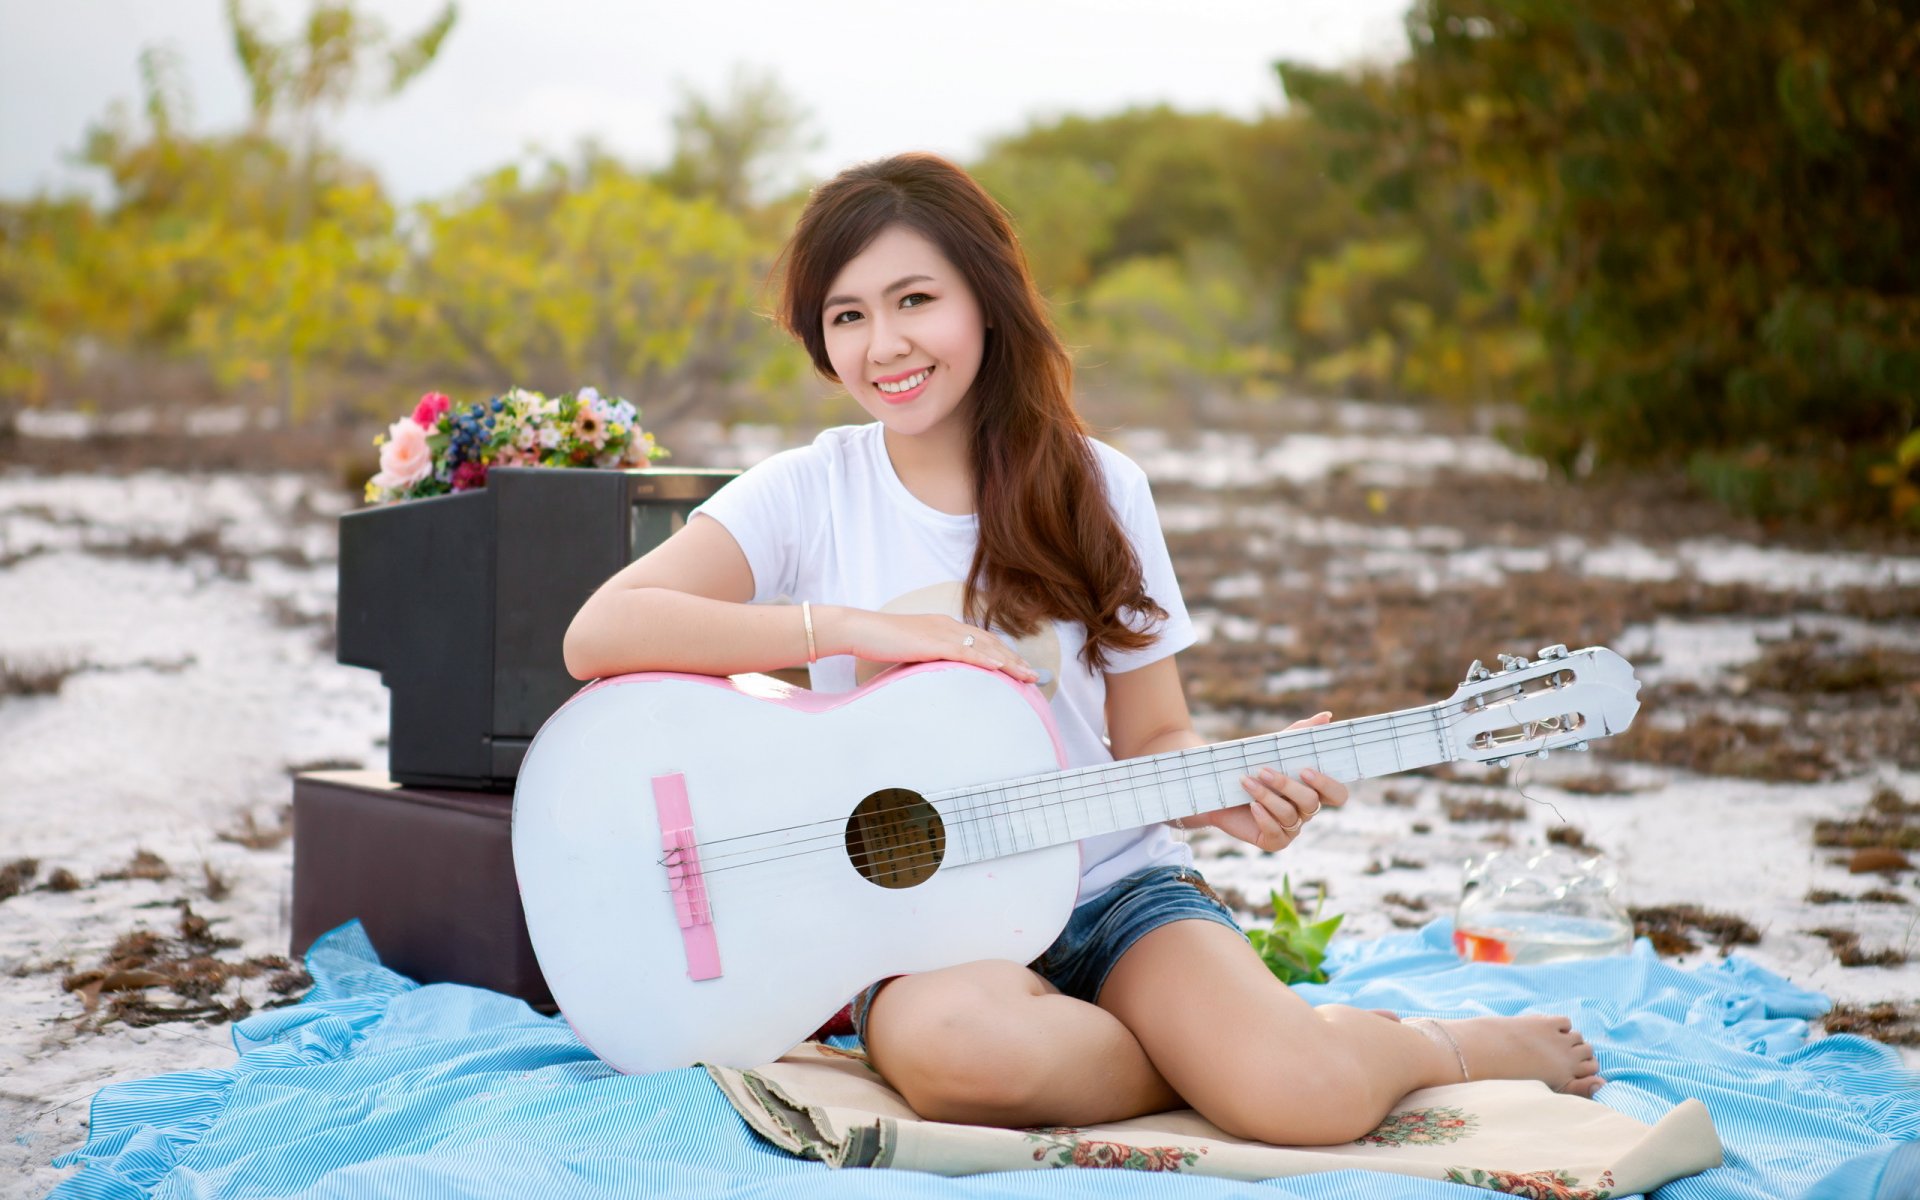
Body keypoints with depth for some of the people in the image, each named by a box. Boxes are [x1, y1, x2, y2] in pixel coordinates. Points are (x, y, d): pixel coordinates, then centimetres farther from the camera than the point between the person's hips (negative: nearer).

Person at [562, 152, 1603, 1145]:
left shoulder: (1095, 490, 4)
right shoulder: (806, 497, -2)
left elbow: (1151, 738, 9)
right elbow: (600, 635, -15)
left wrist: (1229, 791, -15)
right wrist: (857, 628, -20)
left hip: (1116, 889, 1)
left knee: (1314, 1098, -27)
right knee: (945, 1041, -38)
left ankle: (1454, 1046, 9)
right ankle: (1232, 1054, -9)